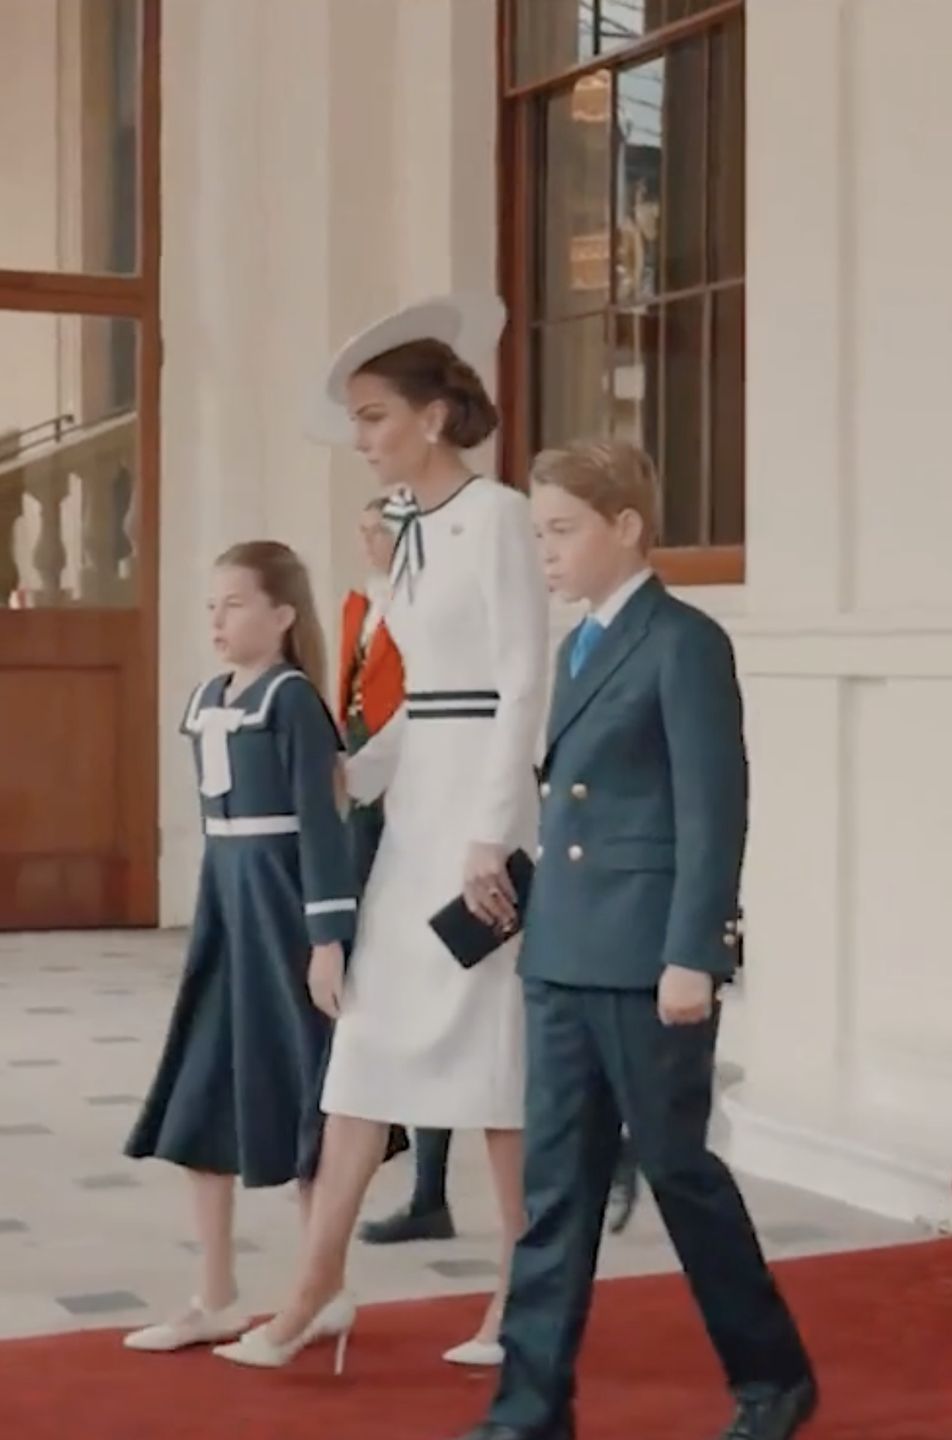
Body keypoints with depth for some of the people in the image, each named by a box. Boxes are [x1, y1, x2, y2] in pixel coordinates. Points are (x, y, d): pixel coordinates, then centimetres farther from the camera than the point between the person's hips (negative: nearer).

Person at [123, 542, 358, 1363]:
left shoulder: (292, 699, -12)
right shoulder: (208, 700, 11)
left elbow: (320, 820, -15)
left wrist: (328, 935, -19)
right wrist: (224, 898, 18)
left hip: (277, 901, -8)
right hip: (224, 899, 8)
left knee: (293, 1093, 2)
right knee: (200, 1104, 8)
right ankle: (218, 1299, 18)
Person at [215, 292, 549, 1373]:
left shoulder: (496, 514, -11)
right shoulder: (414, 529, 14)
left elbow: (522, 685, -16)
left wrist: (491, 836, -19)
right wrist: (346, 782, 12)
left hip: (482, 802, -8)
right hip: (415, 806, 8)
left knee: (493, 1050, 0)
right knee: (369, 1039, 6)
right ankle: (314, 1289, 11)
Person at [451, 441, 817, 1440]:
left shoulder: (684, 642, -10)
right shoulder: (578, 646, 15)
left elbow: (714, 811, -15)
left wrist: (692, 955, -19)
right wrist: (540, 926, 16)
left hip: (648, 956, -7)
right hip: (563, 955, 8)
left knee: (675, 1164, 4)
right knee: (555, 1178, 7)